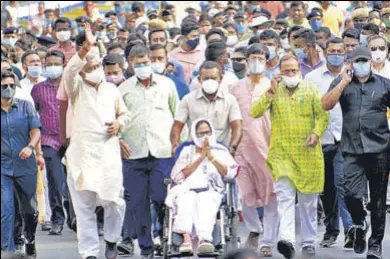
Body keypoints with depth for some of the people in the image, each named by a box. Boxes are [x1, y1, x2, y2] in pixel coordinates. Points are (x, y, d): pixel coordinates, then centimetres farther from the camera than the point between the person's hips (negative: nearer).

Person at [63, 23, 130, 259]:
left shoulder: (112, 90, 16)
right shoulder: (78, 88, 5)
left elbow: (124, 114, 26)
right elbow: (69, 72, -17)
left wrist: (119, 124, 2)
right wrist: (86, 48, -30)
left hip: (109, 152, 2)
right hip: (83, 153, -2)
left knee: (114, 200, -5)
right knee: (84, 204, -2)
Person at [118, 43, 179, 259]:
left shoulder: (166, 84, 11)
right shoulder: (123, 88, 11)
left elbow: (178, 114, 16)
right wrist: (118, 140, 1)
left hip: (162, 152, -1)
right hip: (133, 153, 1)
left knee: (162, 199, -7)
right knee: (137, 203, 0)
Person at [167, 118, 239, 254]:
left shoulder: (220, 151, 23)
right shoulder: (187, 151, 23)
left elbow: (231, 174, 7)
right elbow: (178, 176, 6)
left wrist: (212, 158, 0)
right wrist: (200, 158, 2)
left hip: (211, 191, -1)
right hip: (187, 189, 1)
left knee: (206, 202, -37)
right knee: (187, 200, -36)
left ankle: (204, 237, -61)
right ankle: (186, 238, -56)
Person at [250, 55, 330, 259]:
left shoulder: (310, 89, 7)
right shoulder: (273, 91, 6)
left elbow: (323, 115, 4)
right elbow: (255, 112, -6)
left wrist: (316, 133, -13)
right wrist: (271, 92, -14)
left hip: (308, 153, 1)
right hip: (282, 153, -1)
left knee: (308, 201, 8)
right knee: (285, 197, -15)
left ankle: (308, 242, 17)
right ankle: (287, 240, -26)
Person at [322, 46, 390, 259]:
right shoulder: (341, 83, 10)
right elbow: (326, 105, -2)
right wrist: (344, 82, -10)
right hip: (352, 149, 0)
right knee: (351, 194, -15)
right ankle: (359, 223, 16)